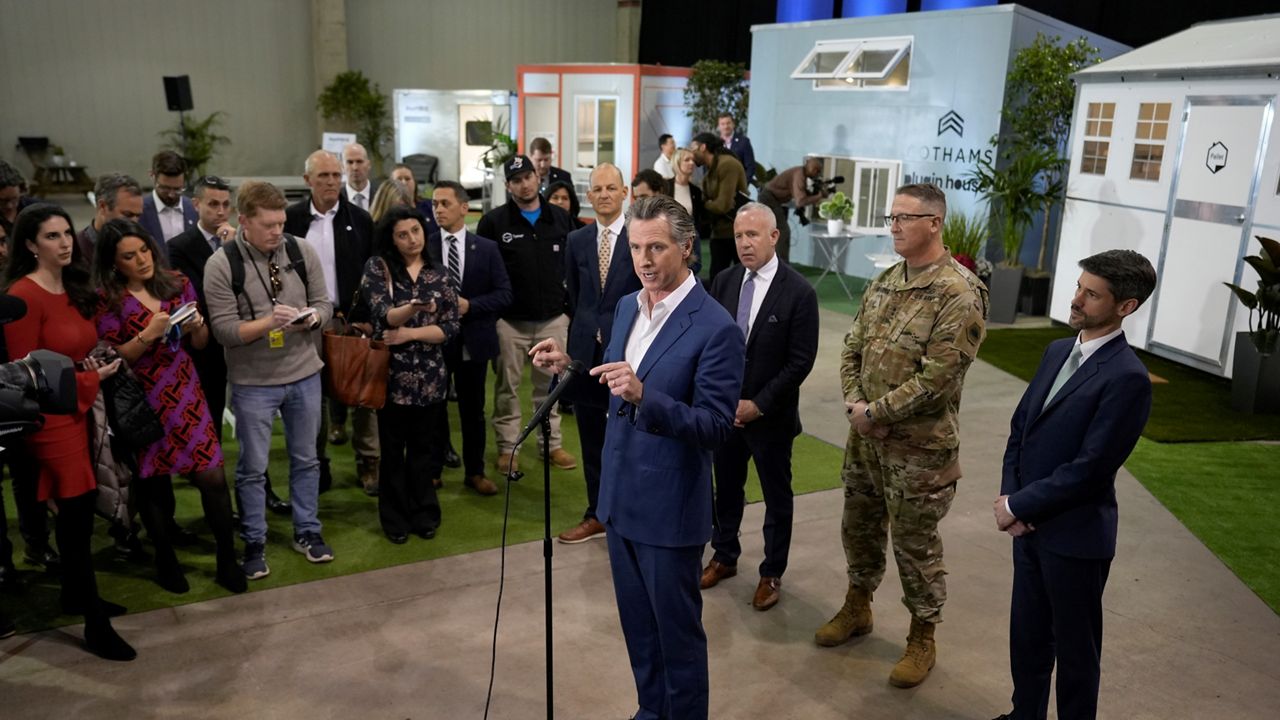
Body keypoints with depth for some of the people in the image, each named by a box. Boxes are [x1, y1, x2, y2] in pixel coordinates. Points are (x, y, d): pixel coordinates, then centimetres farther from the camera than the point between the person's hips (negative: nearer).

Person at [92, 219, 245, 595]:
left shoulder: (178, 284, 2)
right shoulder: (107, 300, -7)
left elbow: (201, 344, 9)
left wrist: (196, 327, -13)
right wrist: (148, 335, -22)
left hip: (186, 395, 2)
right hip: (142, 404, -2)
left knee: (213, 476, -3)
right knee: (154, 483, 10)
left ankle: (227, 559, 12)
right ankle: (166, 559, 30)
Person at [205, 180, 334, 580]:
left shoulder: (302, 250, -3)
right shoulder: (221, 264, -12)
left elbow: (323, 303, 2)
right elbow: (224, 330, -14)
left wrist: (310, 319, -20)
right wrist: (268, 322, -28)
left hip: (304, 374, 3)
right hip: (252, 382, -3)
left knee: (306, 459, 15)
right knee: (252, 467, 9)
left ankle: (307, 531, 31)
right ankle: (254, 544, 24)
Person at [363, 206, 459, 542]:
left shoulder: (438, 275, 4)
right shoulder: (378, 267, -2)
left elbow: (450, 326, -2)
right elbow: (384, 317, -15)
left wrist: (410, 333, -14)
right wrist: (414, 307, -34)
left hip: (430, 376, 2)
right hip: (392, 374, -2)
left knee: (423, 448, 12)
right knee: (393, 450, 10)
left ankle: (424, 514, 26)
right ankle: (395, 518, 24)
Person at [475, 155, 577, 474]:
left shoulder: (560, 218, 4)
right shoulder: (494, 221, -3)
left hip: (553, 319, 2)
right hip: (509, 320, -2)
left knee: (550, 384, 10)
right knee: (507, 386, 7)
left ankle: (552, 444, 23)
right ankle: (508, 447, 18)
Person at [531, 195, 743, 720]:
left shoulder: (716, 328, -19)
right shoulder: (627, 306, 5)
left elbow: (716, 427, -23)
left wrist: (644, 394, -35)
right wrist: (571, 367, -4)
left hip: (669, 508, -7)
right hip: (620, 498, 7)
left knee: (676, 629, 11)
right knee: (637, 623, 23)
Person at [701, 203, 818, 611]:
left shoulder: (799, 292, -13)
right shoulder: (723, 282, 0)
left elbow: (800, 361, -14)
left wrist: (758, 404, -16)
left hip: (771, 416, -4)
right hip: (723, 408, 4)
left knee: (777, 498, 11)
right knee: (726, 488, 18)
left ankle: (772, 573, 27)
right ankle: (724, 556, 38)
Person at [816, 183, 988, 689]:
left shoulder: (958, 294, -17)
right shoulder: (884, 282, 7)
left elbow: (937, 379, -22)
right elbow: (853, 347, 10)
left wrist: (876, 413, -16)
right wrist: (854, 403, -7)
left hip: (919, 447, -7)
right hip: (865, 437, 7)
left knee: (915, 545, 7)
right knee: (859, 527, 20)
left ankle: (923, 638, 27)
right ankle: (857, 608, 42)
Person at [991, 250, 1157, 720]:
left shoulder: (1127, 377, -19)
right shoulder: (1058, 351, 6)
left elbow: (1090, 468, -22)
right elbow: (1021, 425, 9)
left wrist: (1018, 506, -14)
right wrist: (1010, 495, -4)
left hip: (1074, 535, -7)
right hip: (1030, 523, 7)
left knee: (1074, 646, 12)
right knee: (1026, 633, 21)